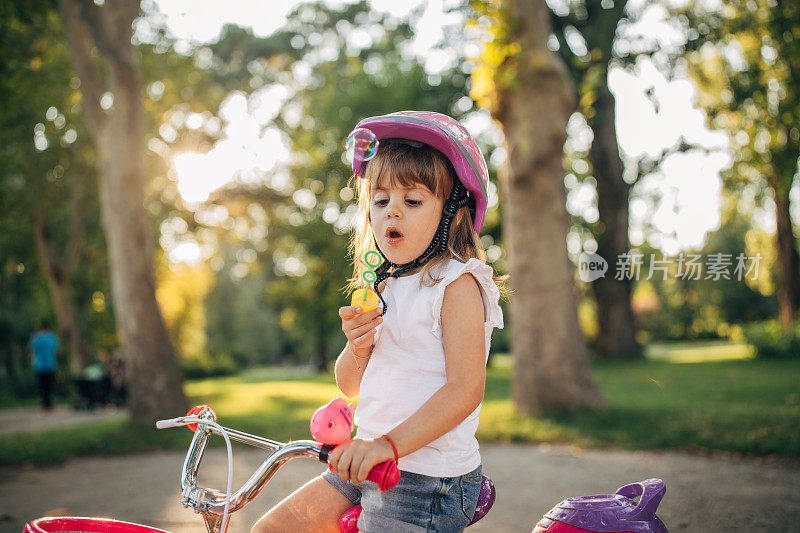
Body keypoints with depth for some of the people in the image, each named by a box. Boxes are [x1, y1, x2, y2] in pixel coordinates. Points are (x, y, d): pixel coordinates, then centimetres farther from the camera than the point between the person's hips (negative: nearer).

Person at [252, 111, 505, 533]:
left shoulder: (457, 284, -11)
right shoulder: (384, 288, 12)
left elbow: (465, 389, -21)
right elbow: (351, 387, 14)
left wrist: (389, 443, -30)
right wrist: (357, 347, -9)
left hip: (426, 477, -7)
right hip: (365, 466, 7)